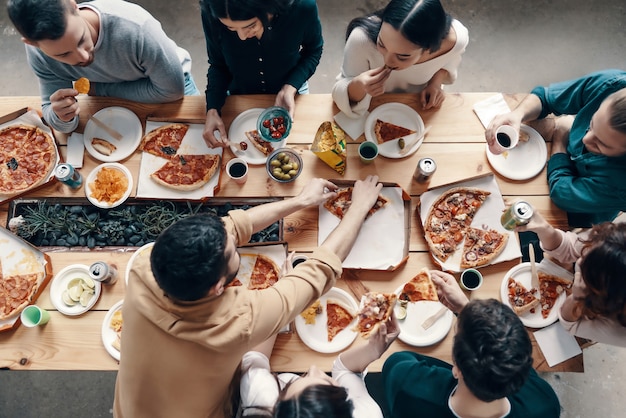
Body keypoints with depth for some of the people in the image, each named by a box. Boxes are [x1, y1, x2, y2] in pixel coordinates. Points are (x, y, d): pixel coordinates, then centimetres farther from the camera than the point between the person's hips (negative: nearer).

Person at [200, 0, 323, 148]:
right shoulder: (212, 14, -31)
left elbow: (313, 51, -14)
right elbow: (218, 66, -14)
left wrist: (290, 89, -30)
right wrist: (212, 110, -29)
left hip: (292, 91, 0)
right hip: (241, 97, 1)